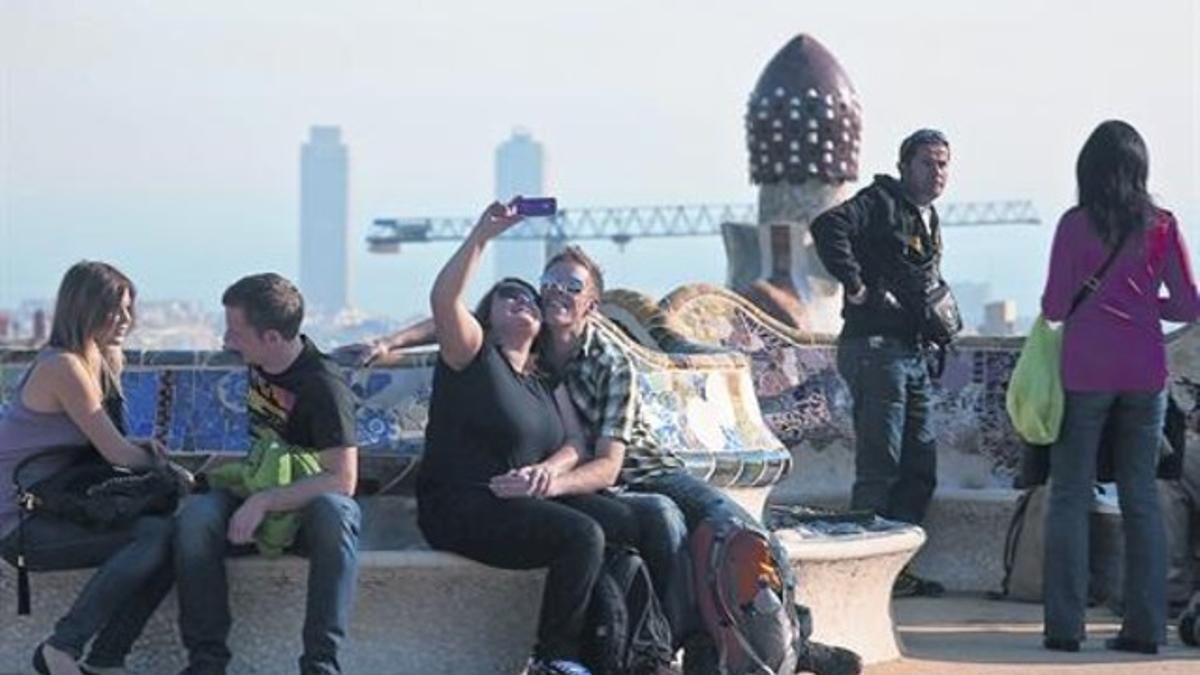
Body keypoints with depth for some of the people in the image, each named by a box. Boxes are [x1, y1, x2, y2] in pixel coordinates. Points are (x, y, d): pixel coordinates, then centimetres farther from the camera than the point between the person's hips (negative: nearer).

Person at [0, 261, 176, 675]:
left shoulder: (104, 361, 14)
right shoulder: (63, 366, -16)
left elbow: (110, 449, 17)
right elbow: (116, 453, -15)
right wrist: (160, 460, 3)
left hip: (56, 511, 9)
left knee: (170, 540, -9)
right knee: (156, 535, -25)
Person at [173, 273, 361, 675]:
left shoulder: (322, 386, -20)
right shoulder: (259, 364, 1)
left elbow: (342, 479, -26)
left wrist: (264, 501, -32)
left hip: (308, 505, -5)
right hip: (258, 495, 5)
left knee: (334, 512, -40)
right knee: (196, 514, -26)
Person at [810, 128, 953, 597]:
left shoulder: (929, 219, 20)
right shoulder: (880, 203, -8)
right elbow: (828, 227, -26)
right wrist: (856, 287, -24)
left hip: (914, 355, 9)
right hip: (875, 348, -9)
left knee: (919, 469, 11)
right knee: (880, 466, -8)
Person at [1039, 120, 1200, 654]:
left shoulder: (1076, 224, -5)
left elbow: (1055, 308, -5)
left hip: (1085, 370, -3)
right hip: (1145, 371, 3)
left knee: (1070, 496, 3)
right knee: (1141, 497, 8)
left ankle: (1065, 626, 1)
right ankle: (1145, 627, 7)